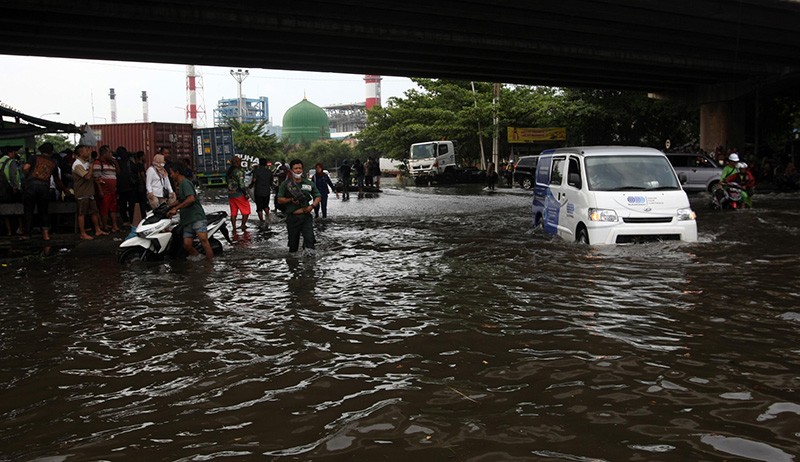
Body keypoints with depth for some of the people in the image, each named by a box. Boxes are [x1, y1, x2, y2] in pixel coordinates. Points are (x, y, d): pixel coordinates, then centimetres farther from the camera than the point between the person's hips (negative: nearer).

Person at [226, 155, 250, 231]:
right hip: (239, 194, -7)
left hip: (230, 194, 8)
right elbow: (241, 184, -20)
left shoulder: (229, 171, 10)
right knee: (246, 210, 5)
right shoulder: (239, 171, -15)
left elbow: (228, 182, 13)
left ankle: (234, 227, 11)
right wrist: (246, 194, -14)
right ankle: (243, 225, 2)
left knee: (233, 212, 11)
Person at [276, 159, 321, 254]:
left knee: (309, 238, -15)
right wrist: (290, 200, -14)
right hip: (292, 217, 0)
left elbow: (318, 197, 13)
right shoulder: (285, 184, 4)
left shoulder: (309, 183, 9)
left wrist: (312, 206, -5)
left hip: (306, 216, 0)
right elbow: (280, 199, 3)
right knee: (293, 240, 10)